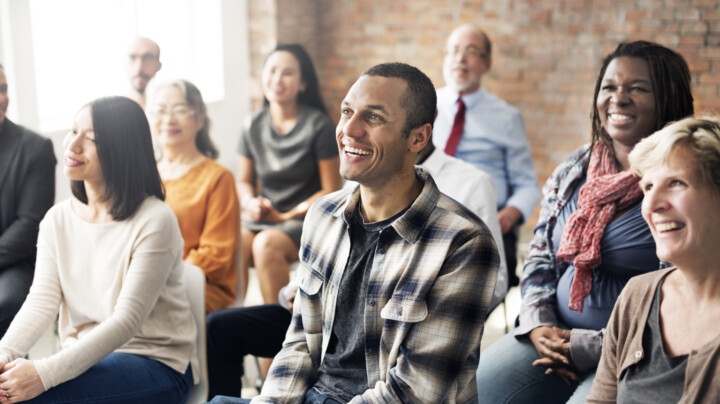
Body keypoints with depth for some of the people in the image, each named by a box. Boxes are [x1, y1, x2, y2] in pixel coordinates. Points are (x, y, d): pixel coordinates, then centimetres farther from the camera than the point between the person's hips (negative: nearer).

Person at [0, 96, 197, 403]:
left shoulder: (154, 221, -15)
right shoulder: (57, 219, 7)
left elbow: (127, 320, -20)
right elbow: (42, 300, -2)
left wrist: (45, 373, -29)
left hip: (156, 364, -5)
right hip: (85, 358, 6)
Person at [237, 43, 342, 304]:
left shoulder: (318, 125, -6)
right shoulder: (254, 125, 7)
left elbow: (331, 190, -5)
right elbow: (244, 181, 18)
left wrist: (286, 216, -11)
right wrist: (251, 202, -5)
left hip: (306, 217, -4)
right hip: (262, 216, 4)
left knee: (266, 244, -33)